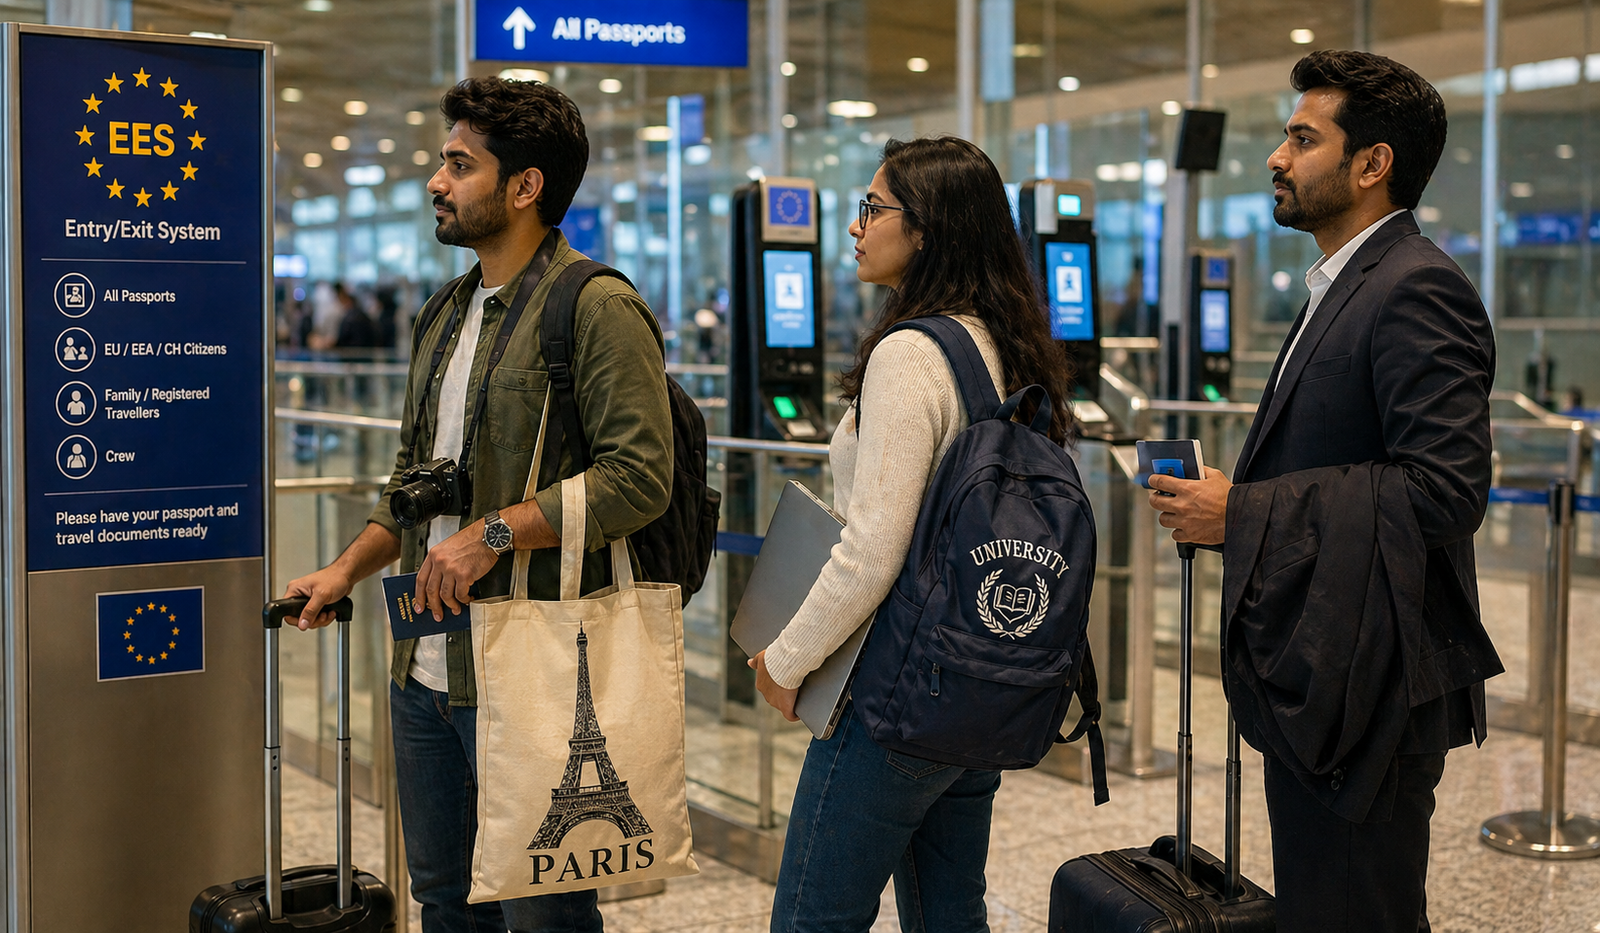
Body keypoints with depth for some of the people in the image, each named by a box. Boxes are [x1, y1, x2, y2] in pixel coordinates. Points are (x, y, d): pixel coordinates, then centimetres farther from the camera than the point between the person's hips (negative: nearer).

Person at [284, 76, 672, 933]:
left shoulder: (597, 308, -11)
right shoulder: (449, 315, 16)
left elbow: (640, 477, -20)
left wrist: (494, 533, -21)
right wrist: (347, 569, 14)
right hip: (426, 669, 8)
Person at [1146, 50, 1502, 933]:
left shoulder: (1417, 289, -16)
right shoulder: (1341, 286, 18)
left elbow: (1444, 487, -25)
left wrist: (1245, 514, -21)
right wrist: (1234, 498, 7)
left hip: (1365, 690, -10)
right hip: (1314, 675, 10)